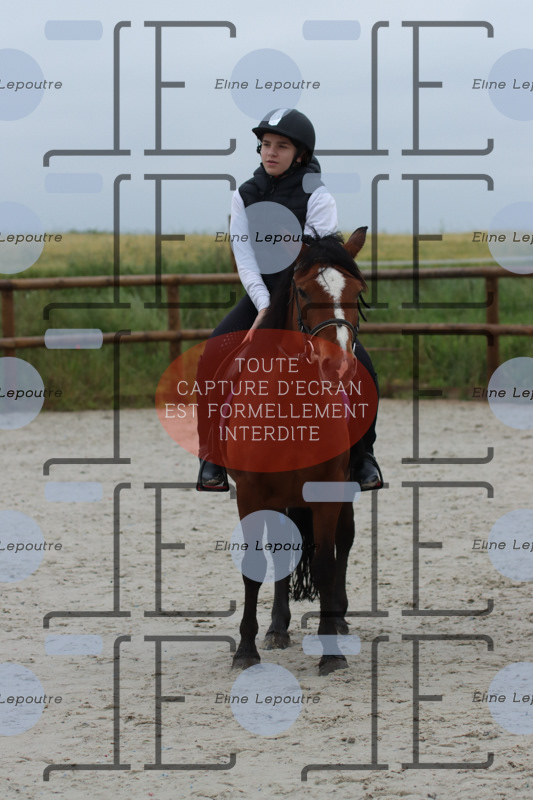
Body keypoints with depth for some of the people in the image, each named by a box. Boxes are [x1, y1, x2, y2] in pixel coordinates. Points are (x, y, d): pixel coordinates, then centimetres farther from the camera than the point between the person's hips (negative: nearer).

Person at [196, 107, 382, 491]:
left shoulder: (317, 197, -11)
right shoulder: (246, 196, 0)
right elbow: (245, 259, -6)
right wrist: (265, 308, -20)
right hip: (263, 295, 2)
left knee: (357, 362, -22)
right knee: (215, 354, -21)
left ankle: (363, 451, -2)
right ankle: (213, 456, -12)